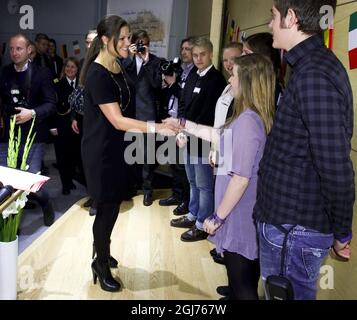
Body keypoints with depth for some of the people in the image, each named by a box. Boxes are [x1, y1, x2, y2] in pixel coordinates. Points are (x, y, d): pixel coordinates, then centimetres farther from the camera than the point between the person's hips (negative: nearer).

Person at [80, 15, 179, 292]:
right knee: (107, 208, 2)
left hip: (118, 147, 8)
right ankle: (102, 268, 21)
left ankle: (101, 256, 36)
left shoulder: (119, 68, 8)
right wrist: (156, 128, -30)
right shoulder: (97, 74, -19)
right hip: (101, 151, -8)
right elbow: (117, 121, -25)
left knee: (113, 206, 16)